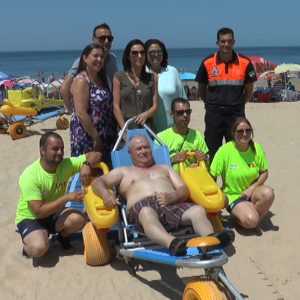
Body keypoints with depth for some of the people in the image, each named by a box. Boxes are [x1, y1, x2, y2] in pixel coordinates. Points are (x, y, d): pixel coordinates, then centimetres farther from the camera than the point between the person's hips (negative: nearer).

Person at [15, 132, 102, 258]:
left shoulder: (66, 164, -14)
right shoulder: (30, 176, -27)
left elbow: (96, 155, -11)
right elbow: (39, 211, -29)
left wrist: (86, 165, -33)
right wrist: (67, 197, -33)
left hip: (53, 213, 5)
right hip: (30, 219, -4)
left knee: (79, 219, -25)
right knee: (39, 248, -33)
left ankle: (63, 236, 8)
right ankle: (29, 243, 5)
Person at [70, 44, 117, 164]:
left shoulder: (100, 79, 13)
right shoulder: (81, 81, -13)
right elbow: (81, 114, -20)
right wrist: (96, 137, -18)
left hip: (105, 137, 8)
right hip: (87, 136, -8)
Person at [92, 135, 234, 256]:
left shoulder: (165, 168, 34)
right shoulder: (124, 171, 29)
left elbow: (185, 190, 21)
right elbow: (98, 182, 15)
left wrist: (172, 197, -6)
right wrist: (106, 194, -12)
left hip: (172, 204, 3)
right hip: (142, 206, -3)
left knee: (198, 210, -29)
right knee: (147, 214, -42)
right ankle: (173, 244, -67)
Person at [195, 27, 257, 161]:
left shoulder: (245, 63, -1)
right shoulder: (207, 63, -1)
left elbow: (249, 91, 8)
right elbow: (201, 89, 9)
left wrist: (238, 105, 8)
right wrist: (211, 104, 8)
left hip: (236, 114, 0)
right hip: (213, 114, 0)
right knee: (212, 151, 6)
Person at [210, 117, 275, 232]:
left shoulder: (256, 148, -6)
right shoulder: (225, 150, -17)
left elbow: (264, 172, 3)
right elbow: (212, 175, -12)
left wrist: (251, 188, -11)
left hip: (252, 191, 4)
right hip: (233, 196, -4)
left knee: (268, 193, -30)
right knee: (250, 220, -29)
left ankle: (255, 218, -2)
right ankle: (241, 217, 9)